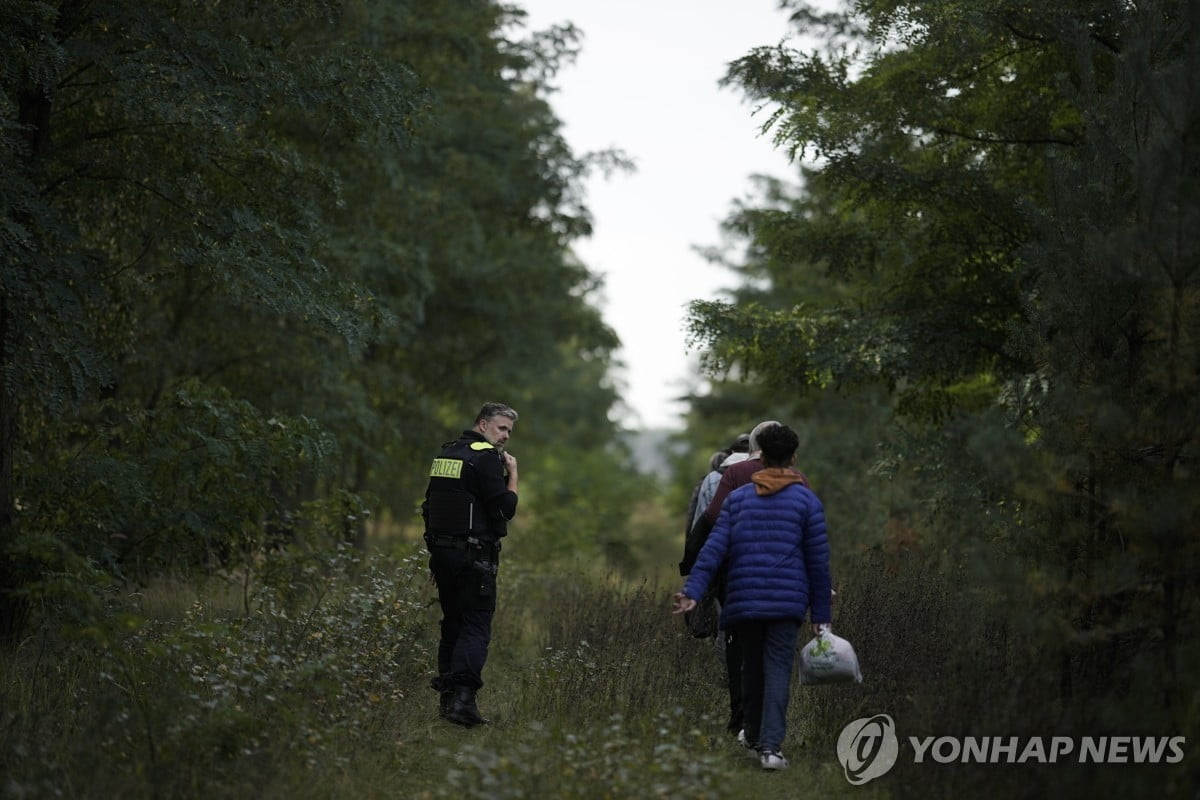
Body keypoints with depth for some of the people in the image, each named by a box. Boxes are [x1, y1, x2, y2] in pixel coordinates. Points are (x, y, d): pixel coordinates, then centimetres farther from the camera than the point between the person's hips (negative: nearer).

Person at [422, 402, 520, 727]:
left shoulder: (446, 453, 16)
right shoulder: (486, 457, -10)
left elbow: (428, 507, 19)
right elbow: (505, 509, -14)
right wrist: (513, 475, -1)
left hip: (441, 552, 8)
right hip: (474, 554, -8)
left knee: (453, 624, 15)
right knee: (476, 627, -8)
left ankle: (446, 698, 15)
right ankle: (463, 698, -21)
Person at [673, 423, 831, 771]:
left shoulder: (738, 498, 8)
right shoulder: (806, 501, 2)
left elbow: (714, 548, -3)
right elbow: (818, 562, 1)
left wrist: (692, 591, -8)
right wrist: (820, 614, 6)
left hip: (743, 601, 2)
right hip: (786, 603, -2)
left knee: (752, 668, 17)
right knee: (777, 671, -4)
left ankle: (754, 737, 29)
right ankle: (770, 745, -18)